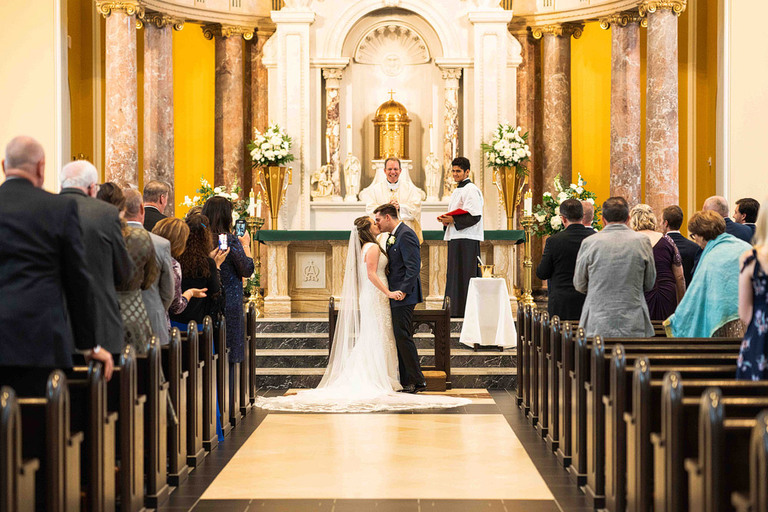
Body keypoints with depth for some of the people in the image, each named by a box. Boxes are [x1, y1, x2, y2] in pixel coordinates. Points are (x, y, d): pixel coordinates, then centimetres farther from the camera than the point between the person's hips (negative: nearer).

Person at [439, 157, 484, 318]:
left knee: (464, 276, -9)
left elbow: (475, 216, -19)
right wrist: (447, 221, 5)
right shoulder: (458, 191, 21)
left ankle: (465, 310, -8)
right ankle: (454, 309, 14)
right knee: (453, 275, 10)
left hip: (467, 239, -10)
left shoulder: (471, 190, -9)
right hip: (455, 238, 10)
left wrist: (453, 220, -21)